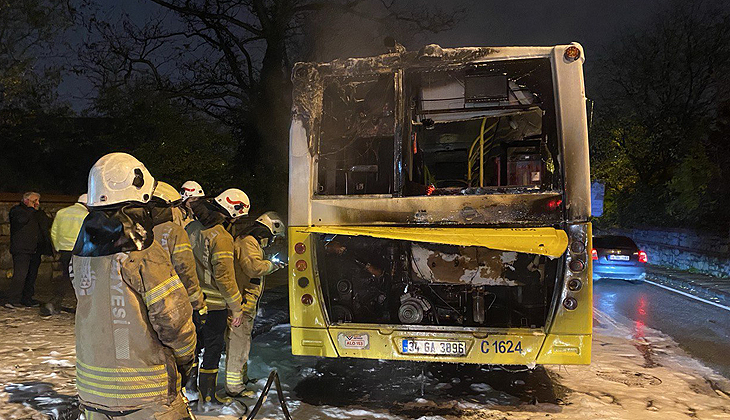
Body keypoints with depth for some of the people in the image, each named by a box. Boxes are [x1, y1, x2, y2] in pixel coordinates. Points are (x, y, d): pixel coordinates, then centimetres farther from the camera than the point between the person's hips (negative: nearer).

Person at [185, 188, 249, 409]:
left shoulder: (192, 227, 3)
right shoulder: (222, 237, -21)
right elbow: (224, 277, -22)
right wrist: (236, 308, -12)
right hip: (213, 303, -7)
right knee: (213, 347, 7)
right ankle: (207, 397, 16)